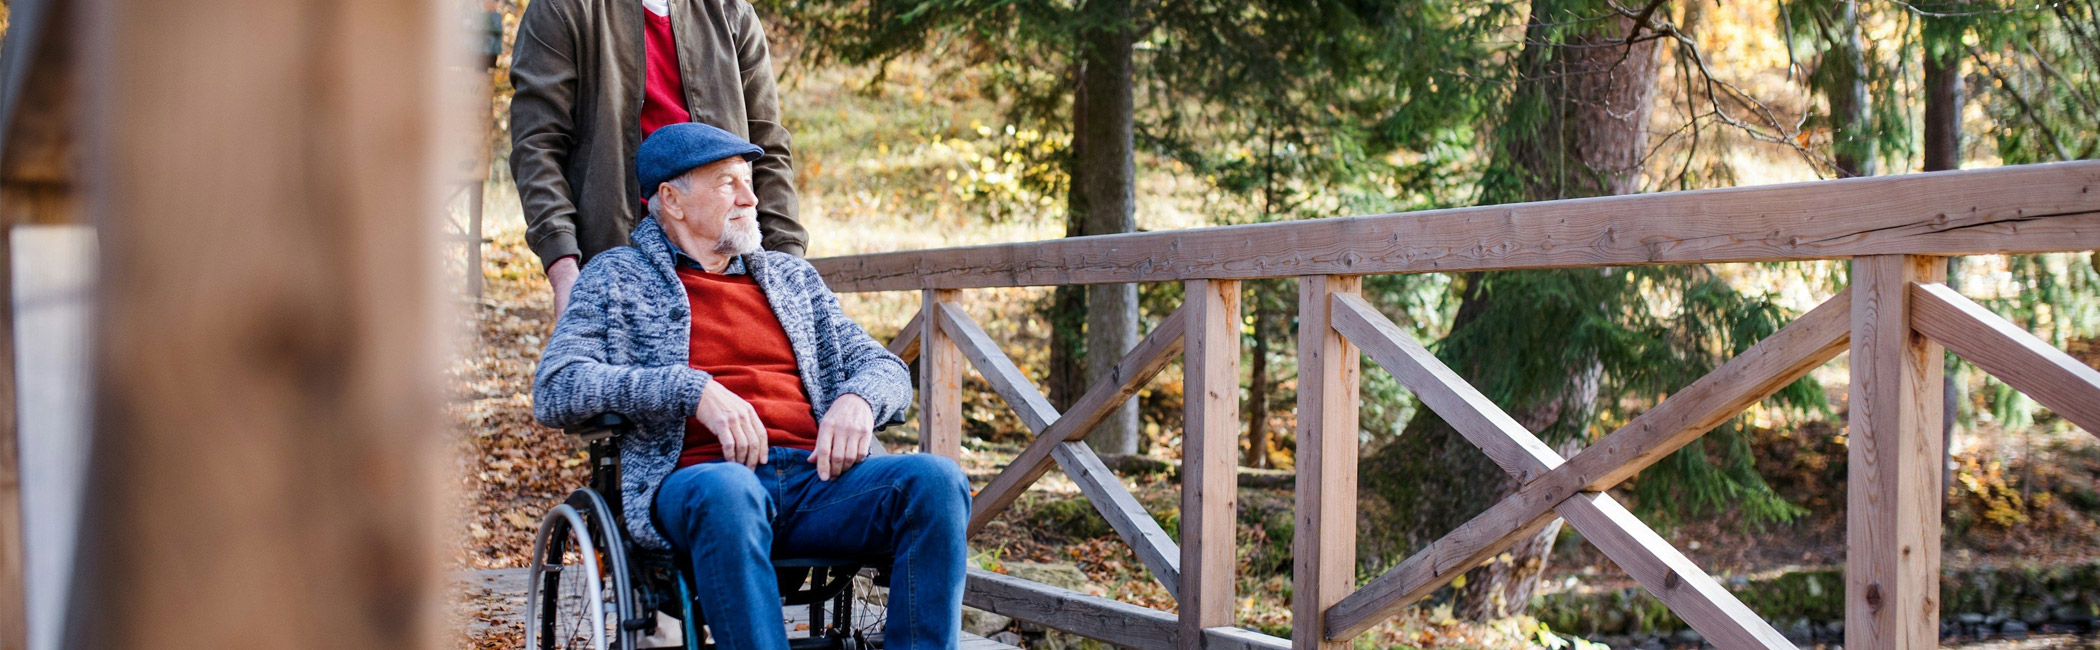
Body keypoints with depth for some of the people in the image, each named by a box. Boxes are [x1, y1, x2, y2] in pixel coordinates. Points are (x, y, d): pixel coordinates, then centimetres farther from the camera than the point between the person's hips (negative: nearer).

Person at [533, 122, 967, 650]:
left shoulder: (793, 277, 27)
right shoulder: (616, 279, 14)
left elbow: (884, 367, 24)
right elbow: (555, 390, -1)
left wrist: (857, 399, -3)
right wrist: (693, 390, -14)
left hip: (816, 475, 4)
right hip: (697, 481, -4)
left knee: (937, 479, -25)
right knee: (729, 490, -40)